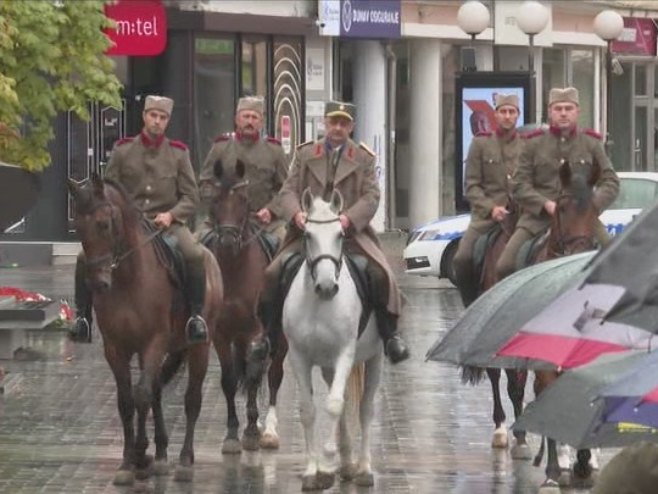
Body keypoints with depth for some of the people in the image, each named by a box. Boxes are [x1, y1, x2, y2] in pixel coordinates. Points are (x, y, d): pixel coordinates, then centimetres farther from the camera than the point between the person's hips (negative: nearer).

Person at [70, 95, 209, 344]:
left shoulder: (178, 153, 5)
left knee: (195, 256, -31)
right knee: (86, 258, -20)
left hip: (167, 221, -1)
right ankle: (83, 315, -4)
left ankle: (196, 315, -15)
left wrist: (171, 214, -14)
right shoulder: (123, 150, 6)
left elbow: (191, 197, 4)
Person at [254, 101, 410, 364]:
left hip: (351, 231, -1)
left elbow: (371, 197, -1)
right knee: (273, 273, -14)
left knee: (381, 274, -22)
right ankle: (268, 335, -1)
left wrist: (349, 218, -21)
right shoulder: (305, 154, 12)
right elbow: (288, 190, 6)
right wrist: (296, 213, -17)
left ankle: (390, 335, -11)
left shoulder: (363, 159, 8)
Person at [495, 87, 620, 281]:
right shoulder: (534, 143, 7)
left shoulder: (591, 143, 9)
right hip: (538, 217, 0)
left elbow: (611, 182, 5)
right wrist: (546, 204, -15)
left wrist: (591, 205, -14)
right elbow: (519, 185, 2)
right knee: (505, 266, -14)